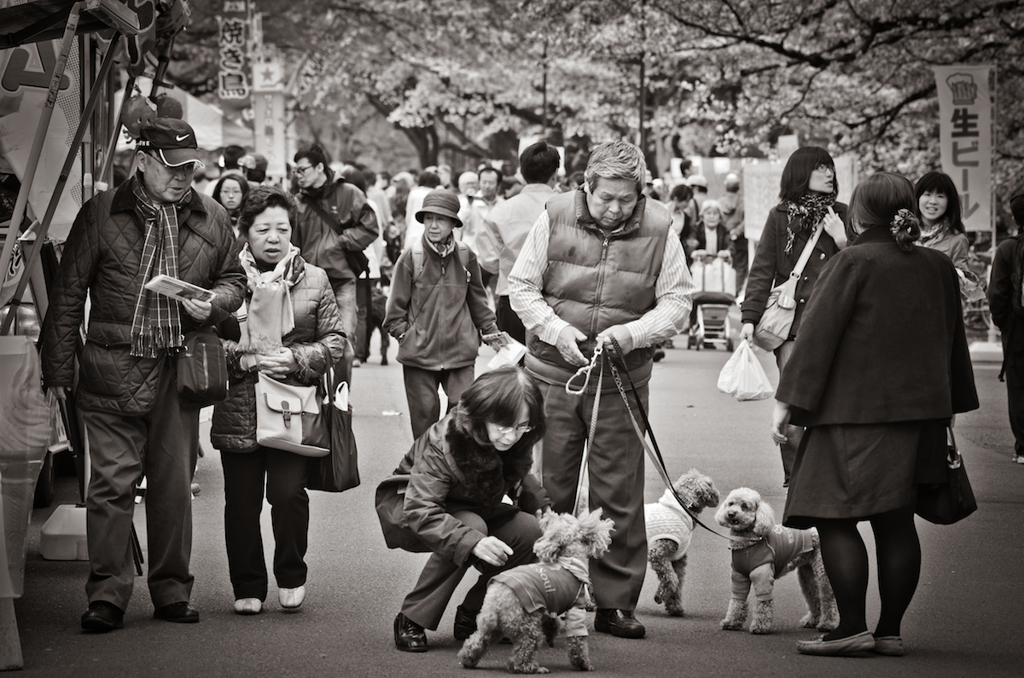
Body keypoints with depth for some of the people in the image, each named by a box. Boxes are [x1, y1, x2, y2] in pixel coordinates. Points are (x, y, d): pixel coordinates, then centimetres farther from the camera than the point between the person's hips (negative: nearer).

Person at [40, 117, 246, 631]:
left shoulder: (211, 219, 8)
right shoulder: (101, 214, 0)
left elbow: (233, 280, 20)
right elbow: (67, 295, 1)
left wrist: (212, 304, -4)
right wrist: (59, 370, -3)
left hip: (179, 371, 3)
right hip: (112, 371, -3)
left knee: (174, 484, 8)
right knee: (112, 482, -4)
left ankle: (171, 591, 18)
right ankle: (107, 596, 1)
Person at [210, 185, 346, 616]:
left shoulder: (313, 281, 6)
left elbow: (335, 341, 7)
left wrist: (294, 359, -8)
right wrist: (243, 359, -11)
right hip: (238, 411, 1)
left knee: (289, 494, -10)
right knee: (241, 502, 3)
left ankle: (291, 576, 13)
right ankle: (247, 587, 17)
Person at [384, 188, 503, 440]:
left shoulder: (466, 257, 2)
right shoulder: (411, 258, -3)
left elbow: (478, 301, 13)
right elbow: (396, 306, 4)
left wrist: (491, 332, 11)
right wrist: (404, 335, -3)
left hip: (460, 352, 1)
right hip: (419, 353, -1)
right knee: (424, 413, 6)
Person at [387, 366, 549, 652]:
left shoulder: (518, 441, -15)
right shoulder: (443, 442, -35)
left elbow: (517, 477, 7)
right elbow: (420, 512, -41)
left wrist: (543, 507, -11)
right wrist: (472, 542, -53)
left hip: (478, 509, 6)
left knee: (530, 531, -21)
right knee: (471, 527, -37)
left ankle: (472, 616, -4)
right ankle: (412, 622, -25)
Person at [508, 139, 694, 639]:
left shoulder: (658, 229, -5)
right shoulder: (556, 217, -4)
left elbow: (677, 301, -2)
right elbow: (520, 287, 1)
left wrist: (629, 334, -17)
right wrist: (556, 330, -15)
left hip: (621, 381, 0)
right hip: (553, 373, 0)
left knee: (619, 495, 2)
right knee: (550, 490, 5)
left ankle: (616, 602, 11)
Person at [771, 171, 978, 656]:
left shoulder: (854, 262, -9)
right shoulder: (939, 267, 10)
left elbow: (817, 334, -11)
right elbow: (952, 341, 18)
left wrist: (787, 402, -8)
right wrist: (947, 406, 28)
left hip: (858, 414, -7)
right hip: (920, 411, 7)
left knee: (835, 519, -3)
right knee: (896, 524, 9)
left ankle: (852, 628, -8)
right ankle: (890, 631, 11)